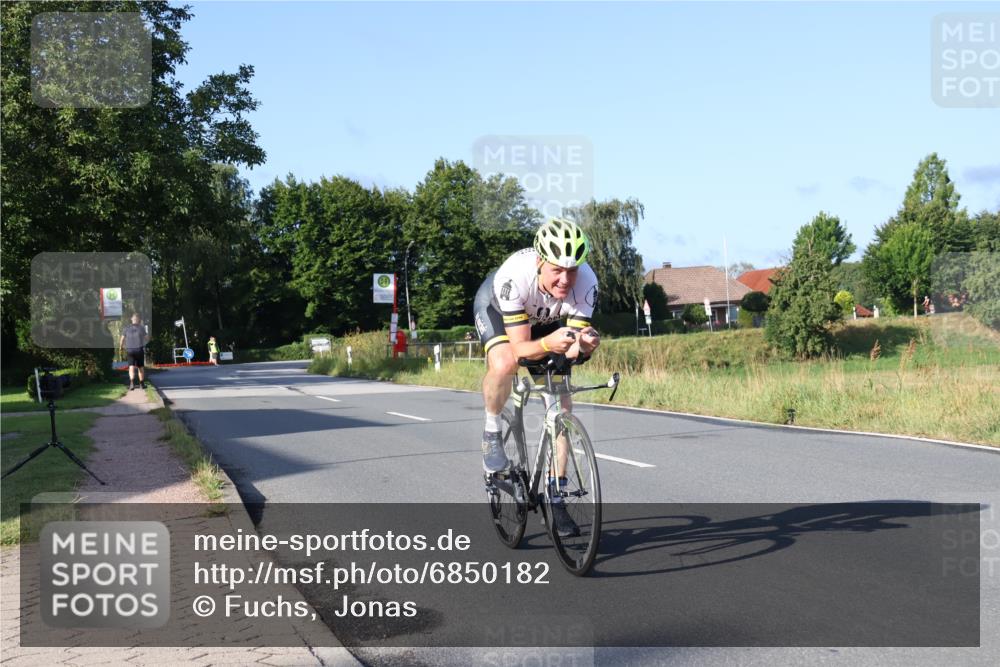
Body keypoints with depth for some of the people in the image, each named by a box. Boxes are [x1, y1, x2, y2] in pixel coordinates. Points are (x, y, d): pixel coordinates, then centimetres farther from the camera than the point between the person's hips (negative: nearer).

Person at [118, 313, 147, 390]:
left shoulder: (126, 328, 1)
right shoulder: (141, 328, -1)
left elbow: (122, 339, 4)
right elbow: (145, 338, 9)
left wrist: (121, 347, 22)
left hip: (129, 350, 0)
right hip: (139, 349, 0)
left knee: (131, 367, -5)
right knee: (141, 367, 12)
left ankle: (132, 383, -25)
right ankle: (142, 383, 21)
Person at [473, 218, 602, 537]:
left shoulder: (586, 282, -34)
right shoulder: (514, 276, -42)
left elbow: (574, 350, -30)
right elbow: (520, 348, -38)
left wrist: (584, 344, -53)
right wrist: (548, 343, -58)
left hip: (546, 319, 3)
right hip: (495, 307, -3)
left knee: (561, 402, -5)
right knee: (504, 364, -36)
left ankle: (556, 497, 8)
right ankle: (492, 430, -5)